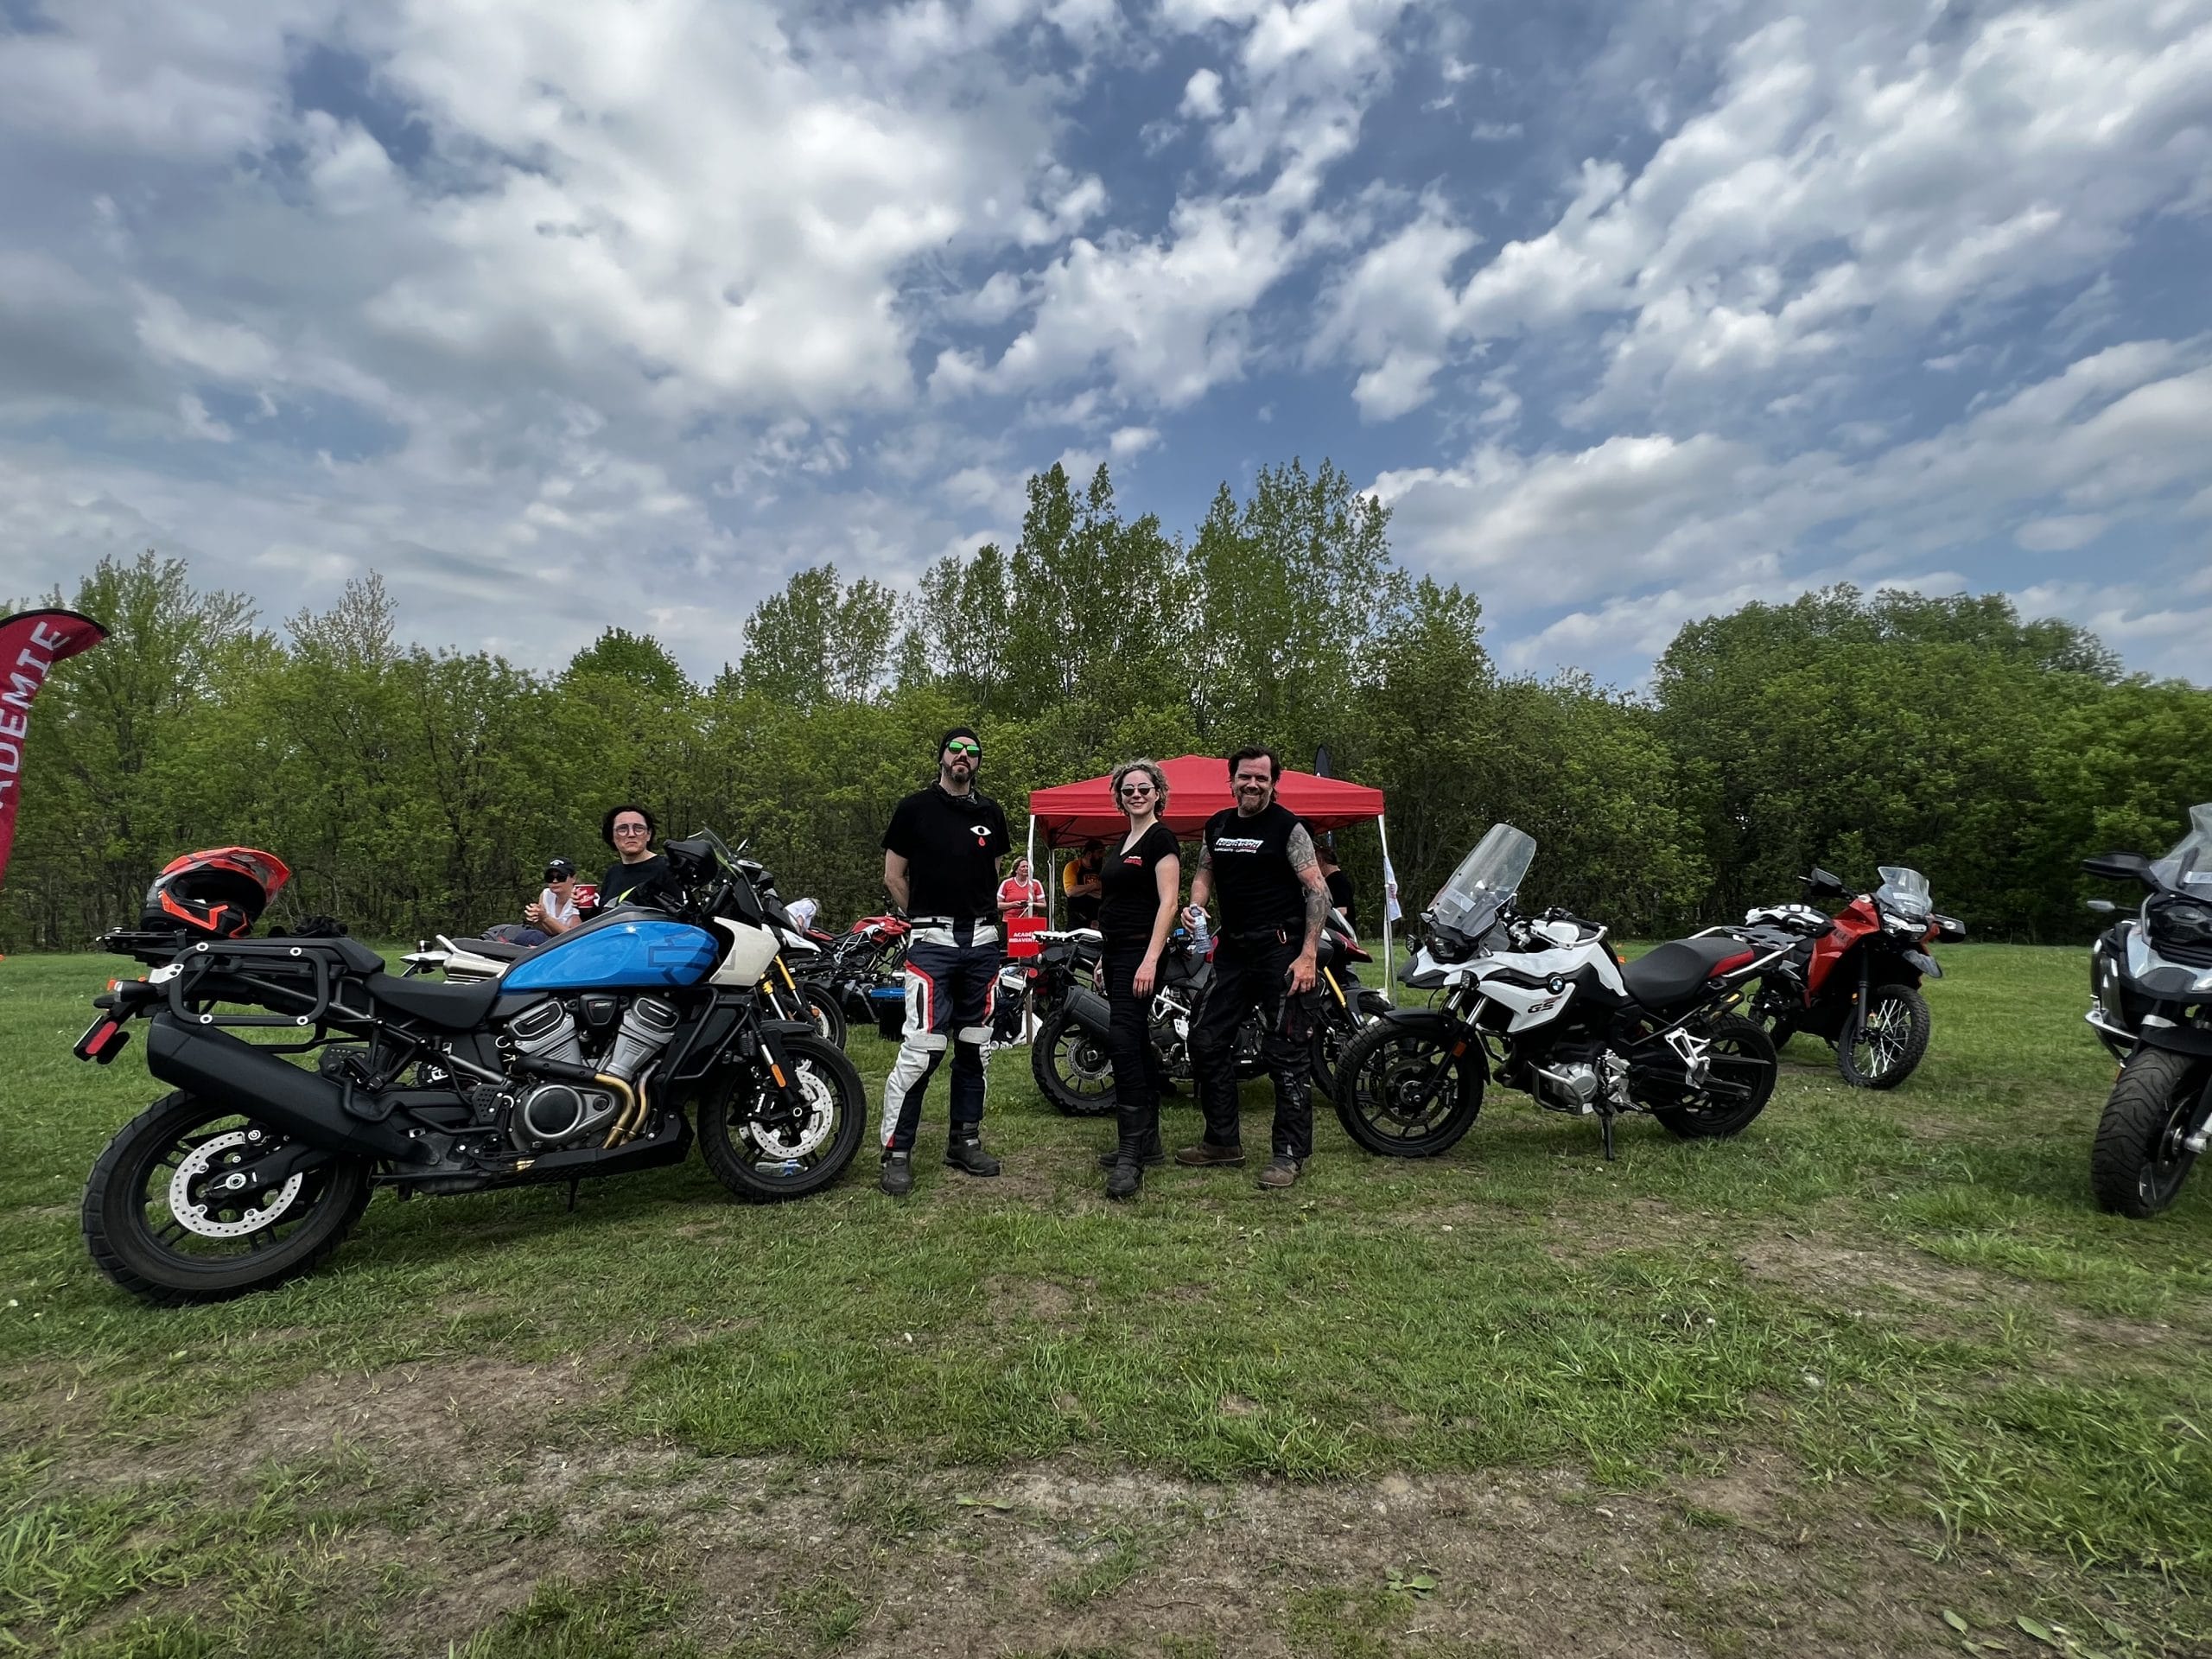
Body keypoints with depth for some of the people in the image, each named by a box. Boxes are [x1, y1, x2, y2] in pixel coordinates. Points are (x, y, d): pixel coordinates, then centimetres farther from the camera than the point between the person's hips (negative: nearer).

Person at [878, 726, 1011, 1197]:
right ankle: (896, 1153, -1)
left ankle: (964, 1141, 22)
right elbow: (893, 875, 5)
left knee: (973, 1047, 10)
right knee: (922, 1049, -12)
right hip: (932, 942, -4)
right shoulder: (915, 808, 1)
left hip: (982, 941, 5)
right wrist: (927, 919, 7)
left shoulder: (990, 813, 13)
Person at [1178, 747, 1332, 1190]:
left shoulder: (1287, 826, -8)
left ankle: (1291, 1153, 7)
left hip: (1282, 949, -7)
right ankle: (1223, 1140, 22)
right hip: (1233, 950, 7)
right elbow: (1204, 873, 23)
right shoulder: (1216, 826, 11)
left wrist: (1308, 956, -18)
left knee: (1287, 1055, -3)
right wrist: (1195, 906, 0)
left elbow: (1318, 890, -12)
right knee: (1206, 1042, 9)